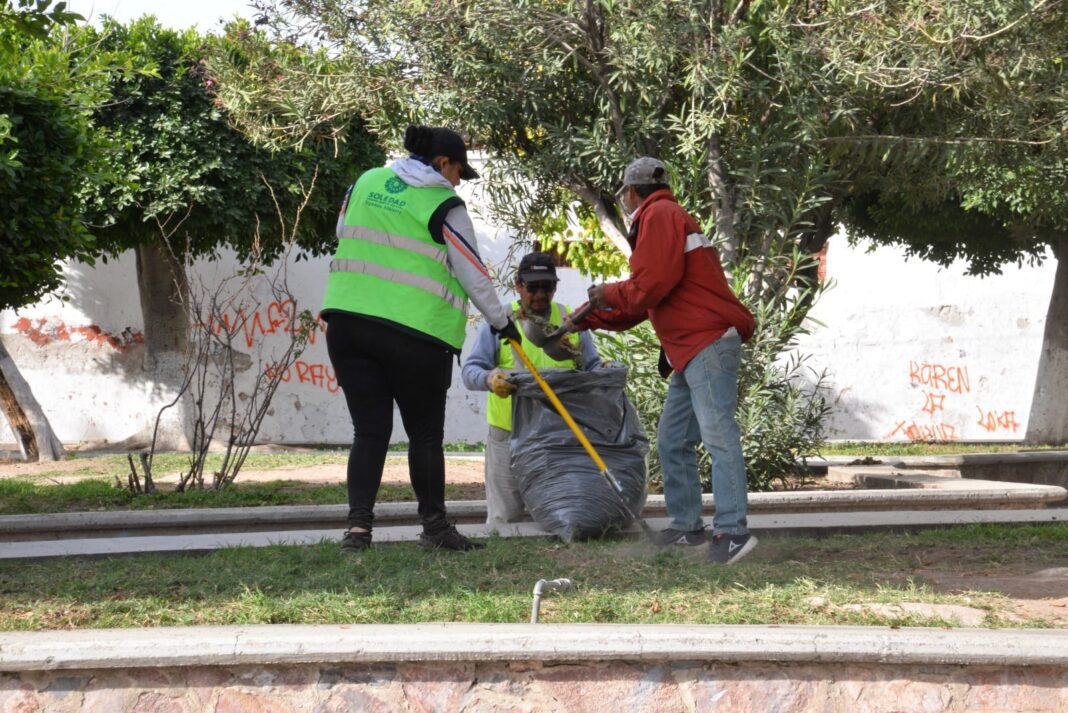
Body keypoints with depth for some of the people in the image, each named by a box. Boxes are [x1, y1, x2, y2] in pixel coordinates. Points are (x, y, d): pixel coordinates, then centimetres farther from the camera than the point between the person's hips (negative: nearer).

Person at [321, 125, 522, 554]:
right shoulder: (443, 206, -4)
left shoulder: (365, 183, 11)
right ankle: (434, 526, 18)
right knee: (426, 433, 8)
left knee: (369, 429, 6)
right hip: (416, 330, -5)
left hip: (347, 321, 5)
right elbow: (473, 274, 0)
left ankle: (358, 525, -5)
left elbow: (344, 238, 19)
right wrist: (501, 322, 12)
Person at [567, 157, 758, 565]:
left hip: (708, 344, -11)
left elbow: (652, 284, -17)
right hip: (692, 351, 11)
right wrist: (588, 320, 33)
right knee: (673, 442, 14)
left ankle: (732, 532, -24)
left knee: (718, 435, -17)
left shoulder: (659, 216, -5)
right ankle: (687, 527, 18)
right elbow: (640, 305, 31)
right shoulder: (668, 218, 27)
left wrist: (609, 294, 1)